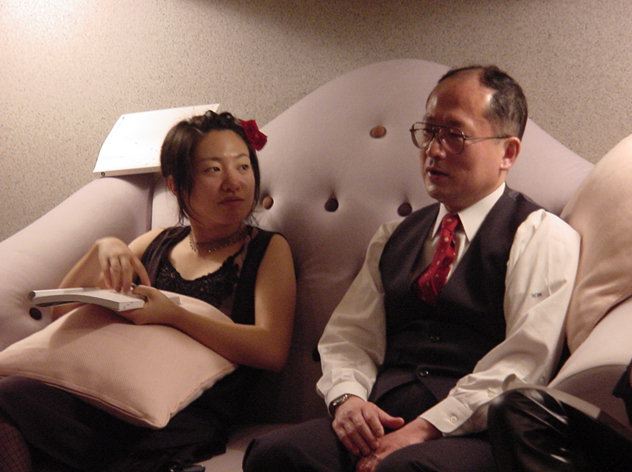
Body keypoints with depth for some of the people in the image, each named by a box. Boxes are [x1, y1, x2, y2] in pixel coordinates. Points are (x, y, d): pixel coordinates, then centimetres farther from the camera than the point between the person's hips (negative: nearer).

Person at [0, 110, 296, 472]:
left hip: (191, 415, -4)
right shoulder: (157, 244, 21)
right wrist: (102, 250, 2)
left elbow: (272, 351, -7)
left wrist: (172, 315, -17)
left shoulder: (269, 249, 9)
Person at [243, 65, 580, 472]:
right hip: (382, 421, 6)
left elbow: (524, 360, -10)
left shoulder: (543, 237, 2)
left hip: (471, 434, -5)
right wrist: (348, 397, -6)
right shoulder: (395, 238, 22)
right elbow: (348, 335, 16)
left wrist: (427, 427, -18)